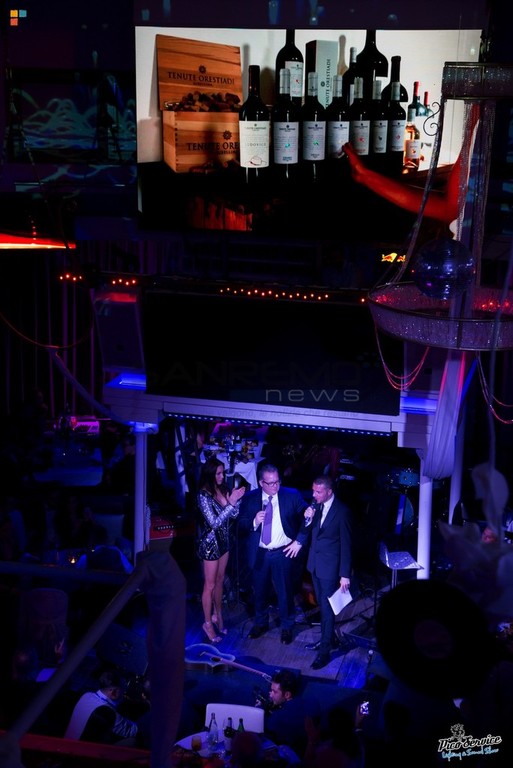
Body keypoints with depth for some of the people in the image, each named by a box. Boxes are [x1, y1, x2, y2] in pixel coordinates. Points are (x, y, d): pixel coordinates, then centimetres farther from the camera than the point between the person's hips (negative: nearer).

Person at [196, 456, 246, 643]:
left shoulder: (223, 488, -5)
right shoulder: (204, 495, -23)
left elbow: (233, 514, 0)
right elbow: (214, 522, -24)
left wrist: (237, 499, -18)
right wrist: (230, 503, -29)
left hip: (223, 540, 6)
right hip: (209, 543, -6)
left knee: (220, 580, 20)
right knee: (210, 585, 6)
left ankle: (217, 615, 37)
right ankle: (208, 623, 21)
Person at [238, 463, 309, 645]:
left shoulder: (292, 495, -8)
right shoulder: (249, 499, -5)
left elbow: (306, 519, -2)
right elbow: (241, 525, -3)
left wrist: (299, 541, -8)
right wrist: (254, 522, -23)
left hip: (283, 553, -1)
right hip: (259, 554, 2)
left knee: (285, 591, 10)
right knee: (260, 590, 17)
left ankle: (287, 627, 30)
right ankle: (261, 623, 39)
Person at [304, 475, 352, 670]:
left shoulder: (342, 510, -18)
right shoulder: (316, 505, -1)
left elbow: (346, 544, -14)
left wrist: (345, 574, -14)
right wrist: (308, 519, -16)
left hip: (330, 566, -6)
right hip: (315, 562, 6)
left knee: (327, 607, -2)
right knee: (322, 604, 18)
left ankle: (325, 650, 3)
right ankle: (328, 638, 34)